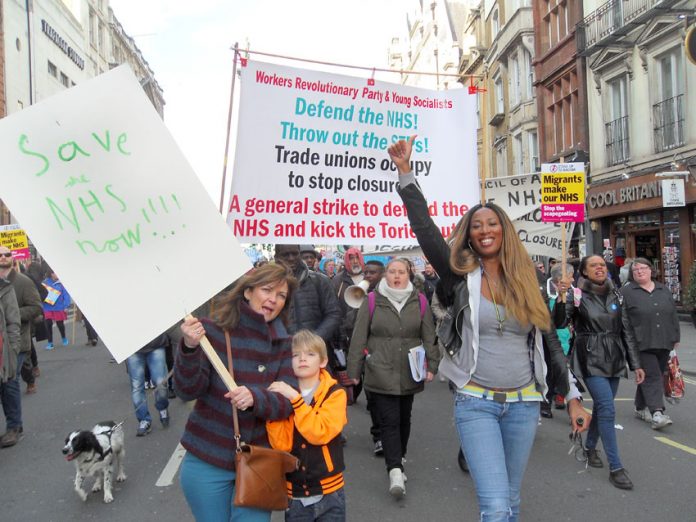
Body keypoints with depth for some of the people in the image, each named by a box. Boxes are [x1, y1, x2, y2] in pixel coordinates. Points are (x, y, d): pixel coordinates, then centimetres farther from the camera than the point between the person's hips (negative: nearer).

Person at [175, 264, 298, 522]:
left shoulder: (283, 344, -2)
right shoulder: (212, 331, -11)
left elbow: (288, 402, -11)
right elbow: (188, 391, -16)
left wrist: (254, 397, -32)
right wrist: (189, 348, -33)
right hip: (207, 462, -1)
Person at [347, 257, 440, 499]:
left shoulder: (420, 302, 3)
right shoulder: (372, 302, -2)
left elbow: (429, 337, 7)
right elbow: (358, 339, 0)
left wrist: (431, 365, 2)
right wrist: (354, 372, -1)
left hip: (410, 375, 3)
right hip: (381, 374, -2)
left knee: (404, 418, 15)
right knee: (389, 421, -7)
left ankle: (397, 459, 35)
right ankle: (395, 471, -7)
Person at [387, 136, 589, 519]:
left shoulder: (526, 284, 5)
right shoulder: (460, 276, -3)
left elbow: (550, 343, 10)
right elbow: (424, 228, -14)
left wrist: (572, 397, 8)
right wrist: (405, 171, -18)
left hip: (523, 403, 3)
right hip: (475, 404, -3)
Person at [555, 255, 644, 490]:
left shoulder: (616, 295, 8)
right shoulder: (577, 295, -5)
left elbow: (626, 331, 11)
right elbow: (560, 323, -18)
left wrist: (636, 364, 10)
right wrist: (561, 297, -33)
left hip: (614, 360, 5)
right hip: (591, 360, -5)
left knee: (601, 407, 12)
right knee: (608, 410, -11)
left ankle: (590, 447, 35)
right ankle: (615, 468, -5)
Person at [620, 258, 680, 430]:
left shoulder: (664, 290, 14)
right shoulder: (626, 292, -2)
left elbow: (673, 316, 18)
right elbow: (623, 319, -6)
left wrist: (675, 338, 13)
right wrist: (629, 342, -12)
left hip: (663, 343, 5)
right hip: (642, 344, -5)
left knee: (656, 375, 11)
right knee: (651, 376, -11)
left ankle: (641, 408, 24)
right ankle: (657, 413, -15)